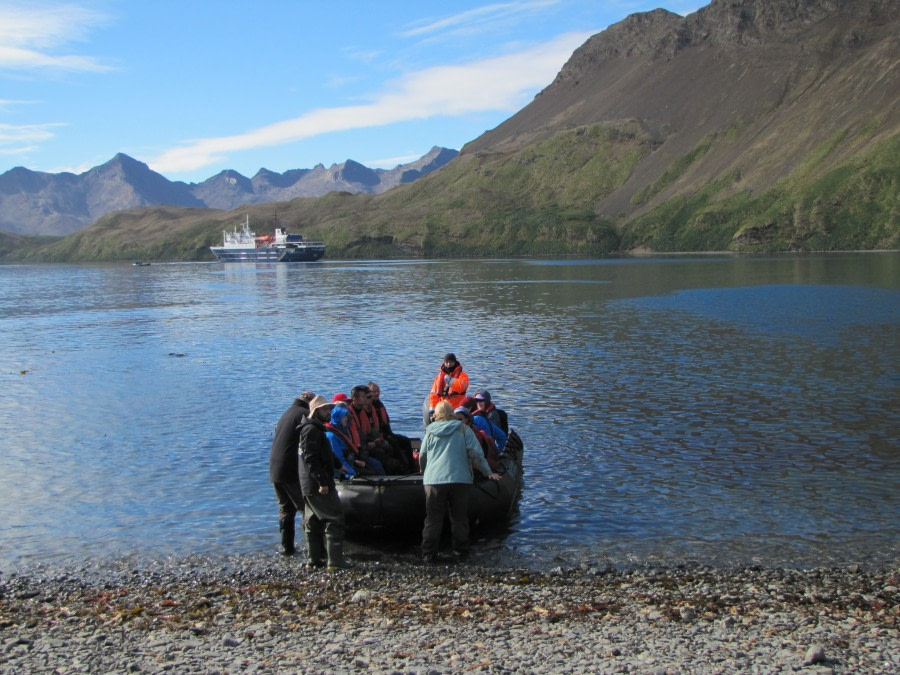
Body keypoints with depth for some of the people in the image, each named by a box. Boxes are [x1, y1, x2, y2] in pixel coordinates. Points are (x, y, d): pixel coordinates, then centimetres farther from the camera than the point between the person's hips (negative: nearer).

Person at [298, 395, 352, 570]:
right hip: (318, 485, -11)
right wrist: (322, 482, -25)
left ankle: (314, 558, 16)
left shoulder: (313, 429, 20)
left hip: (309, 485, 11)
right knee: (334, 518, -9)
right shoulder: (312, 430, -14)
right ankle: (335, 559, -10)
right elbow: (311, 458, -22)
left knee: (312, 521, 12)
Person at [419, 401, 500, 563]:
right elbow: (476, 454, -1)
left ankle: (429, 554, 5)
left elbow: (422, 457, 17)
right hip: (460, 480, -1)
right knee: (459, 519, 9)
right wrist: (488, 472, 10)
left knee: (433, 519, 5)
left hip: (433, 480, 1)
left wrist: (425, 472, 37)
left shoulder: (430, 432, 9)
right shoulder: (463, 429, 5)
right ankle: (461, 553, 12)